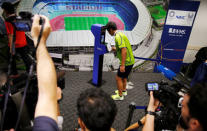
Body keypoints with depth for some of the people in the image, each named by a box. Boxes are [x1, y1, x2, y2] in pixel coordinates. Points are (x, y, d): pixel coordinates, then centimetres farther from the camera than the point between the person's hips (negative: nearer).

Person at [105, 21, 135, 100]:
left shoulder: (118, 37, -21)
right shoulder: (120, 34, 11)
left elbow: (124, 51, -29)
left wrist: (122, 65, -29)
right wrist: (116, 49, 20)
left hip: (127, 62, -10)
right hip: (130, 60, 10)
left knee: (118, 78, 3)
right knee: (123, 76, 26)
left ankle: (120, 96, 18)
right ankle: (123, 91, 44)